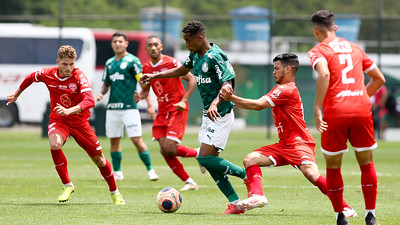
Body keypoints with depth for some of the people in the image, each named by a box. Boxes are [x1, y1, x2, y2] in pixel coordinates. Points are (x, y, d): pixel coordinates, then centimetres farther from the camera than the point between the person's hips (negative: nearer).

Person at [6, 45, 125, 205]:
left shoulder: (79, 77, -21)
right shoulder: (47, 74, -10)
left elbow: (90, 101, -35)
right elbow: (31, 78, 14)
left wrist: (69, 111, -49)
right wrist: (17, 94, 27)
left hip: (79, 121, -1)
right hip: (57, 120, 1)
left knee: (99, 160, 4)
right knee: (54, 145, -32)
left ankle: (114, 192, 29)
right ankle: (67, 186, -14)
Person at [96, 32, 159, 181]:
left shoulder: (132, 61, -4)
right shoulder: (109, 63, 13)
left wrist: (149, 104, -11)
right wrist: (101, 93, 1)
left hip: (129, 107, -6)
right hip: (112, 108, 6)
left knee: (137, 140, -9)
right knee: (114, 140, 7)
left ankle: (150, 170, 1)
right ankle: (117, 172, 16)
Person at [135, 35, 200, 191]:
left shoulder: (171, 63, -12)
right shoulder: (146, 68, 6)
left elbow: (191, 80, -7)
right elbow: (146, 89, 20)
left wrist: (184, 101, -16)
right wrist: (140, 97, -3)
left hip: (177, 109, -6)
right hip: (162, 112, 6)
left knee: (169, 148, -17)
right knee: (164, 150, -3)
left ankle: (199, 154, 10)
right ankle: (189, 182, 8)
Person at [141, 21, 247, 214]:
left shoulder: (215, 57, -19)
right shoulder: (195, 55, 9)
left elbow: (227, 85, -27)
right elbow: (182, 70, 29)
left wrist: (215, 104, -43)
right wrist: (154, 76, 25)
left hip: (221, 114, -9)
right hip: (208, 115, 9)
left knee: (205, 158, -15)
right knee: (211, 162, 4)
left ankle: (246, 174, -1)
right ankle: (235, 204, 6)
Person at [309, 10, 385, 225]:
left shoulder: (318, 51, 3)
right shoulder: (354, 48, 19)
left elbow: (324, 74, -19)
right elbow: (379, 78, 24)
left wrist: (316, 108, -19)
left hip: (335, 112, -3)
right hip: (362, 110, 3)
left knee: (333, 166, 11)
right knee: (366, 163, 13)